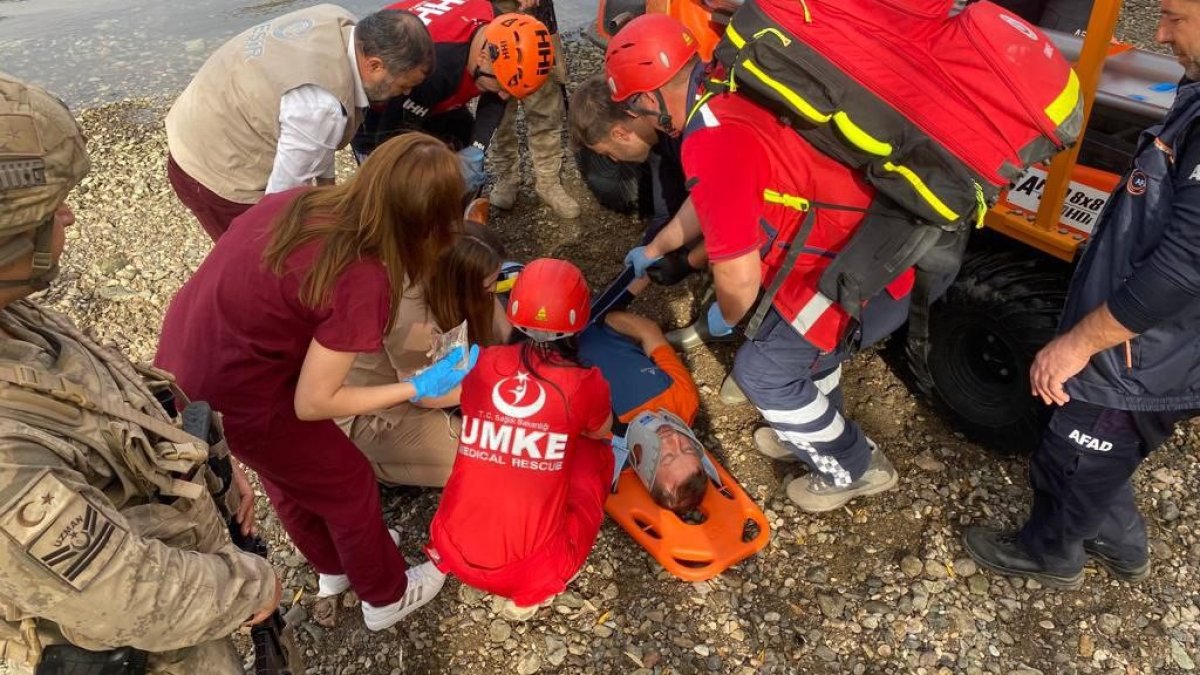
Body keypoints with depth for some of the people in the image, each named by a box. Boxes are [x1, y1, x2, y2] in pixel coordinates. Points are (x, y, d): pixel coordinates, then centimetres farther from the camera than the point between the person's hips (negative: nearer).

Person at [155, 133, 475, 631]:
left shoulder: (299, 200, -7)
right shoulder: (361, 281, -27)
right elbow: (312, 403, -20)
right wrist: (417, 388, -12)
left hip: (180, 359, 8)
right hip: (233, 400, -7)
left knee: (291, 471, 31)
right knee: (347, 486, 18)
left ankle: (333, 569, 57)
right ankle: (386, 598, 43)